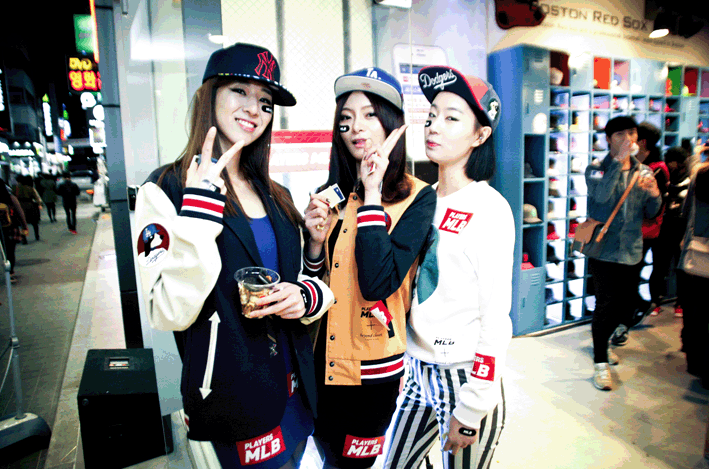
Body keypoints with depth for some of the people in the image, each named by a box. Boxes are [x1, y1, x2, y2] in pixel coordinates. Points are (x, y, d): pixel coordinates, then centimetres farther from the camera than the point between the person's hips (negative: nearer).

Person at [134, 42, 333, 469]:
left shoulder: (276, 195, 5)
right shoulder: (167, 190, -12)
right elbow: (171, 314, -21)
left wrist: (308, 296, -9)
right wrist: (199, 208, -27)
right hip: (228, 399, -6)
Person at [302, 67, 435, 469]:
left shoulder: (416, 197, -12)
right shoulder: (333, 194, 2)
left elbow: (377, 283, -26)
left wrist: (372, 193, -21)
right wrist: (316, 241, -12)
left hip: (376, 370, -5)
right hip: (325, 363, 5)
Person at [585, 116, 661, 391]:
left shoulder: (644, 172, 10)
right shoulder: (596, 170, -3)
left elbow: (651, 214, 9)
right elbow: (601, 195, -24)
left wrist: (655, 195, -11)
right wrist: (619, 160, -25)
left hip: (631, 252, 5)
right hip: (603, 250, -5)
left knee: (627, 307, 13)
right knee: (606, 304, -7)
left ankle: (602, 342, 39)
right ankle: (600, 361, 9)